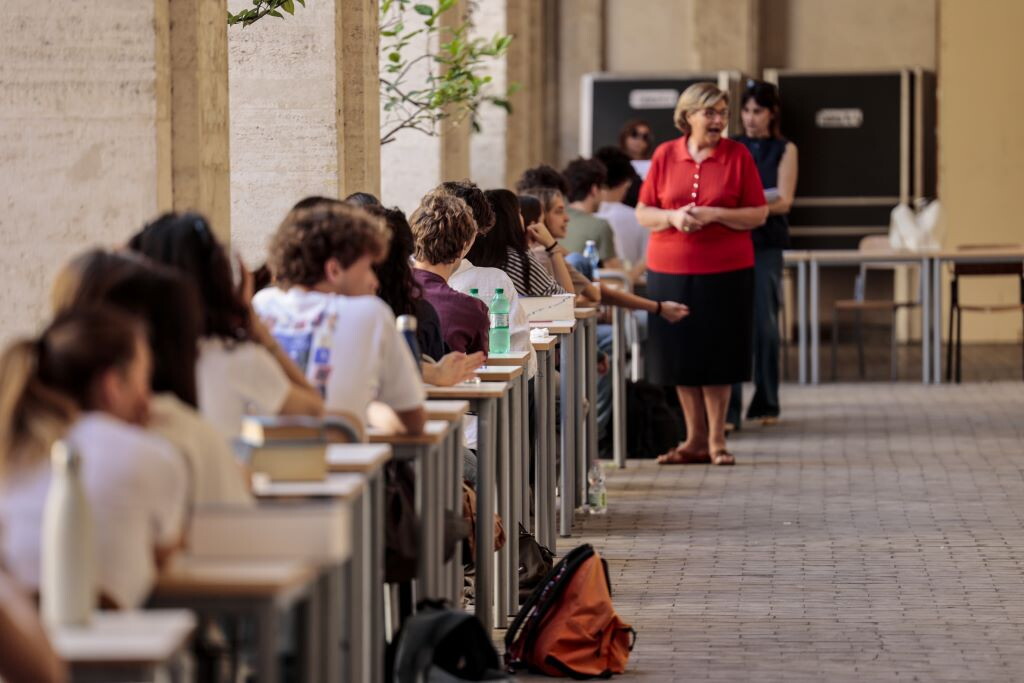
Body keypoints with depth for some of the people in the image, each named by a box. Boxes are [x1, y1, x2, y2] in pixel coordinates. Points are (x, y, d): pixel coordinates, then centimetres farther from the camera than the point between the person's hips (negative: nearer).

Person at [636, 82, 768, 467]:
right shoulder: (664, 156, 5)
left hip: (726, 271, -2)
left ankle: (716, 440, 9)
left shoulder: (738, 156, 1)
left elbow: (758, 214, -1)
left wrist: (714, 214, -15)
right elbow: (643, 213, 8)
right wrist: (672, 217, -12)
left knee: (716, 353, 0)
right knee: (680, 353, 4)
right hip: (670, 270, 2)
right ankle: (695, 439, 15)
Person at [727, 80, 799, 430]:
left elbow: (783, 201, -3)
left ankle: (766, 404, 11)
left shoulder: (784, 150, 7)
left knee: (765, 323, 0)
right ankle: (727, 407, -9)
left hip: (766, 243, -1)